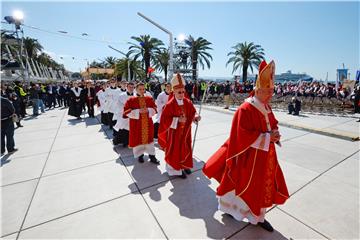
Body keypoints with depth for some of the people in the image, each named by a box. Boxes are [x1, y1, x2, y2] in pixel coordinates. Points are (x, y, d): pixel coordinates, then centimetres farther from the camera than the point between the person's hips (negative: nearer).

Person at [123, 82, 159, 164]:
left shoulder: (149, 99, 4)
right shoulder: (131, 100, -5)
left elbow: (154, 109, 7)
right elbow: (126, 111, -9)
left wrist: (148, 110, -15)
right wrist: (138, 111, -19)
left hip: (148, 123, 2)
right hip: (136, 124, -2)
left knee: (149, 138, 9)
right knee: (138, 139, 7)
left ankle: (152, 156, 19)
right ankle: (140, 155, 27)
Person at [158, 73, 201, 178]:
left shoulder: (188, 102, -3)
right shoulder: (170, 105, -18)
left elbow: (193, 113, 5)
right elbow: (164, 119, -19)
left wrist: (196, 117, -18)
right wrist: (178, 120, -27)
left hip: (185, 131, 6)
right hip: (174, 132, -5)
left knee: (185, 149, 18)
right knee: (175, 150, 7)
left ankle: (184, 166, 39)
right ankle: (176, 169, 25)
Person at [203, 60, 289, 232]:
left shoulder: (266, 107, 6)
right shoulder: (245, 109, -22)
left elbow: (272, 125, 18)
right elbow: (242, 136, -25)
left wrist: (274, 134, -5)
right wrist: (267, 137, -21)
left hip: (265, 155, 9)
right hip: (249, 156, -8)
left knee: (264, 185, 18)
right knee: (241, 184, 9)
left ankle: (258, 216, 39)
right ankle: (228, 207, 36)